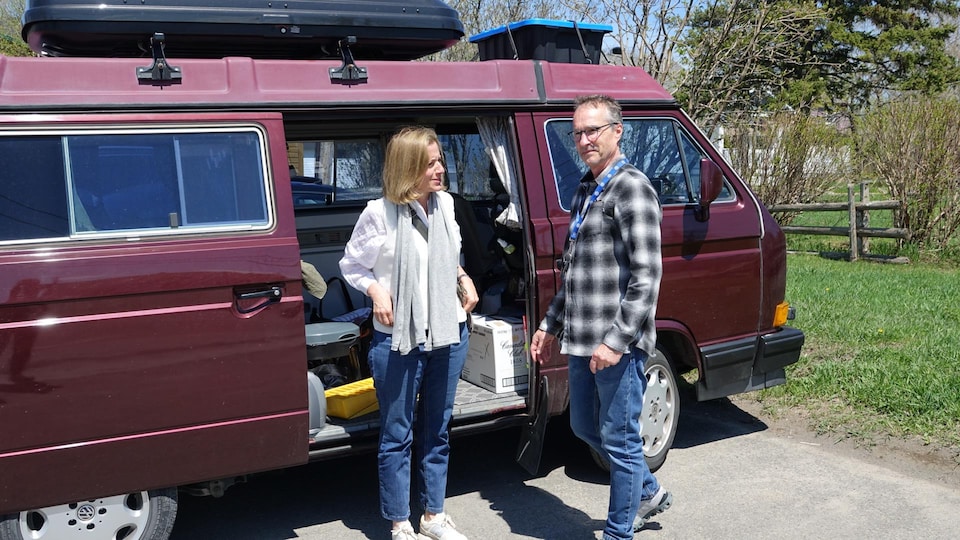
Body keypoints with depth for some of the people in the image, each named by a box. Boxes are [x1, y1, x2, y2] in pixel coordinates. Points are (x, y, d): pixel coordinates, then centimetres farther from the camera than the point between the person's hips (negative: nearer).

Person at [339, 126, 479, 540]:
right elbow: (351, 266, -1)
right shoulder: (379, 214, -11)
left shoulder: (444, 204, 4)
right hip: (398, 340, -5)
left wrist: (463, 279, 4)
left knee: (436, 432, 16)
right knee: (397, 436, 7)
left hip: (448, 334, 5)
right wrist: (376, 290, -17)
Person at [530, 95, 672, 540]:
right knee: (584, 427, 21)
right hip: (582, 341, 9)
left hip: (617, 344, -9)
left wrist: (616, 340, -22)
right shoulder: (584, 192, 16)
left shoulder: (632, 188, -11)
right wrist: (550, 324, 20)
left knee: (619, 440, 3)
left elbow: (646, 276, -18)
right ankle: (648, 492, 41)